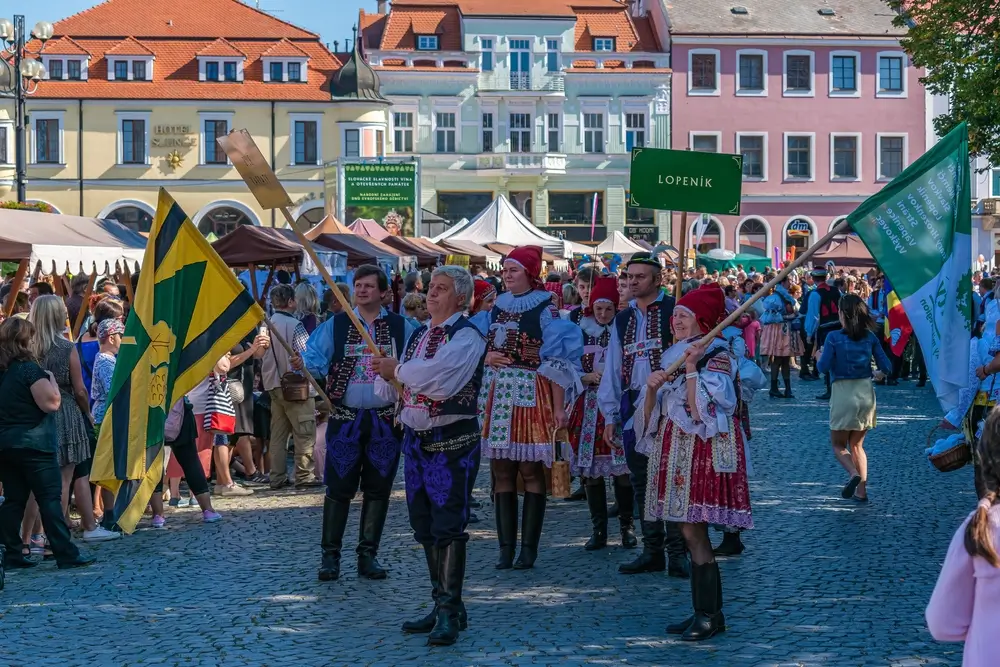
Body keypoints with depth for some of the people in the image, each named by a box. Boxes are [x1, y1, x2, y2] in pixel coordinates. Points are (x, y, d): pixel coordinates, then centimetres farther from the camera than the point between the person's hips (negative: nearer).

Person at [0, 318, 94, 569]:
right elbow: (51, 403, -19)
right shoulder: (29, 369, -14)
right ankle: (66, 554, -6)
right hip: (33, 444, -7)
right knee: (50, 498, -5)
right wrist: (51, 378, -4)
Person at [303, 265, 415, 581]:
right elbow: (316, 358, -2)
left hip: (385, 422, 1)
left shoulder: (401, 327, 5)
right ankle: (330, 555, 6)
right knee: (339, 487, -1)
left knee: (378, 489, 6)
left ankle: (368, 555, 15)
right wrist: (303, 363, -23)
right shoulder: (335, 325, 6)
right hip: (345, 420, -1)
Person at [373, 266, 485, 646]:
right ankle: (441, 605, 23)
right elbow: (389, 390, 16)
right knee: (424, 527, 12)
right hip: (416, 439, 8)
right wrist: (387, 377, -7)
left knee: (448, 526, -8)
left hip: (452, 442, -8)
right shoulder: (418, 336, 15)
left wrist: (398, 370, -12)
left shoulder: (466, 337, -10)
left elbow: (439, 376, -27)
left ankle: (451, 613, -3)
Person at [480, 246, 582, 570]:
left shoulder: (545, 308, -3)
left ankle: (528, 549, 1)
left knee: (531, 470, -3)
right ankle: (506, 547, 8)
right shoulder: (498, 306, 14)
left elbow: (556, 361, -8)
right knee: (501, 472, 4)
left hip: (532, 396, -5)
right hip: (498, 397, 6)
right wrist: (485, 356, -2)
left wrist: (558, 407, -14)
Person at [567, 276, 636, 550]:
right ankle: (599, 530, 11)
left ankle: (627, 526, 8)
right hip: (589, 407, 2)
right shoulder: (581, 333, 7)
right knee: (591, 471, 2)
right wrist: (589, 377, -8)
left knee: (622, 469, -6)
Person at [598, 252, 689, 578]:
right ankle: (652, 551, 16)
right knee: (642, 482, 9)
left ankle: (677, 552, 2)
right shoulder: (623, 319, 16)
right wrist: (610, 414, 14)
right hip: (633, 407, 6)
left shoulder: (675, 310, -2)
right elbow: (613, 369, 18)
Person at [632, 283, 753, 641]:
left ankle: (710, 615, -4)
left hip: (704, 450, -8)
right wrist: (652, 387, -7)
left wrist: (691, 369, -22)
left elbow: (703, 411, -19)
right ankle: (704, 610, 16)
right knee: (692, 533, 10)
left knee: (692, 530, -11)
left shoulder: (717, 354, -9)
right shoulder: (672, 355, 14)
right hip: (676, 449, 8)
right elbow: (650, 414, 11)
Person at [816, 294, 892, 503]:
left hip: (843, 393, -4)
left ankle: (854, 474, -19)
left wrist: (819, 358, 6)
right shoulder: (870, 337, 1)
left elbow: (824, 367, -14)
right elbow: (886, 367, 1)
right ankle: (861, 490, 8)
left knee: (839, 445, 9)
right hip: (866, 392, 4)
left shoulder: (834, 337, -11)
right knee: (857, 444, 17)